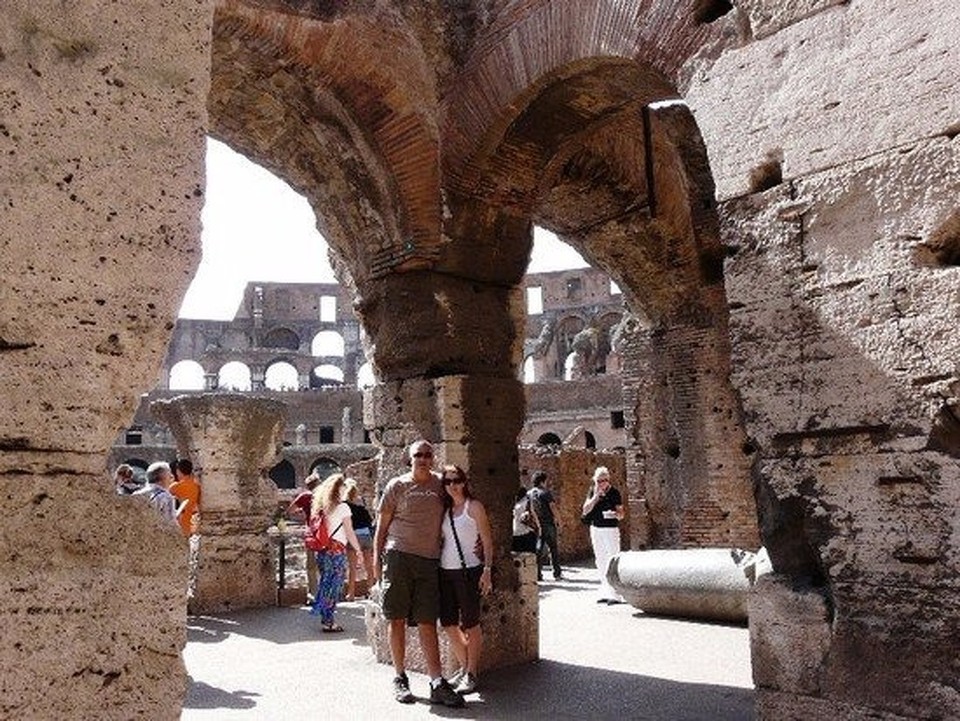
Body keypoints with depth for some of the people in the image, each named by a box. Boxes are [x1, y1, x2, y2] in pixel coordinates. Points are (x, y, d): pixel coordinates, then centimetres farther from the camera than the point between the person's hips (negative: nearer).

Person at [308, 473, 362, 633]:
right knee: (334, 586, 1)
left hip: (321, 550, 6)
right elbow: (350, 533, -7)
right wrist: (358, 550, 1)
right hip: (336, 550, -6)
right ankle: (328, 622, 4)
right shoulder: (342, 507, -8)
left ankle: (325, 618, 22)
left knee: (324, 584, 15)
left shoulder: (319, 506, 9)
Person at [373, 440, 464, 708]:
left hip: (429, 562, 2)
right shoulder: (397, 485, 3)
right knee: (397, 619, 4)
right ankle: (400, 678, 17)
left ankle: (437, 683, 4)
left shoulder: (440, 483, 9)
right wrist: (376, 558, -1)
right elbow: (382, 525, 5)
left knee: (428, 623, 3)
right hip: (398, 557, -2)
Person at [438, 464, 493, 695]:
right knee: (448, 623, 9)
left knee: (470, 624, 1)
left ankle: (471, 675, 11)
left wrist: (487, 570, -13)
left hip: (468, 570, -6)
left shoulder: (474, 506, -4)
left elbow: (487, 540, -5)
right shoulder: (445, 509, 11)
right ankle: (464, 667, 26)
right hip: (445, 571, 6)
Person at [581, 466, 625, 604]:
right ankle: (605, 593, 19)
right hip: (596, 529, 5)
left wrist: (615, 514, -27)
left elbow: (621, 514, -4)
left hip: (611, 529, -5)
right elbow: (585, 510, -4)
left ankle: (616, 594, -7)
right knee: (601, 562, 10)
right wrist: (596, 496, -13)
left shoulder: (614, 493, -6)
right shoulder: (592, 491, 5)